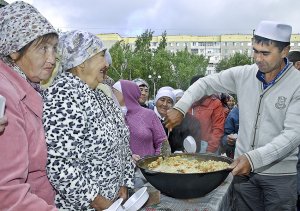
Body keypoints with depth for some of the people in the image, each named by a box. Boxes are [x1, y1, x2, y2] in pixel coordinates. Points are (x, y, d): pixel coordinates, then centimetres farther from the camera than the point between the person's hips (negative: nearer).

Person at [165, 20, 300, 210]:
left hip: (279, 174, -3)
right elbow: (206, 84, 7)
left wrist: (254, 158, -28)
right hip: (244, 168, 3)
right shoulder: (243, 75, -3)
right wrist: (180, 108, -8)